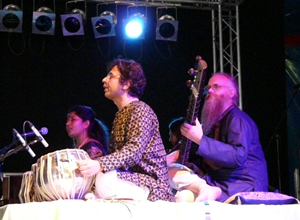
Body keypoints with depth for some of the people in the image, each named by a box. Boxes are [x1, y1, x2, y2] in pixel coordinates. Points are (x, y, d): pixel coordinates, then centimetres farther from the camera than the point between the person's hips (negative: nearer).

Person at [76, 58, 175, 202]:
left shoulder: (140, 110, -8)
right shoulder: (121, 114, 21)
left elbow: (134, 151, -24)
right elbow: (116, 154, 15)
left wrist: (100, 165, -39)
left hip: (151, 185, -9)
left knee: (105, 181, -34)